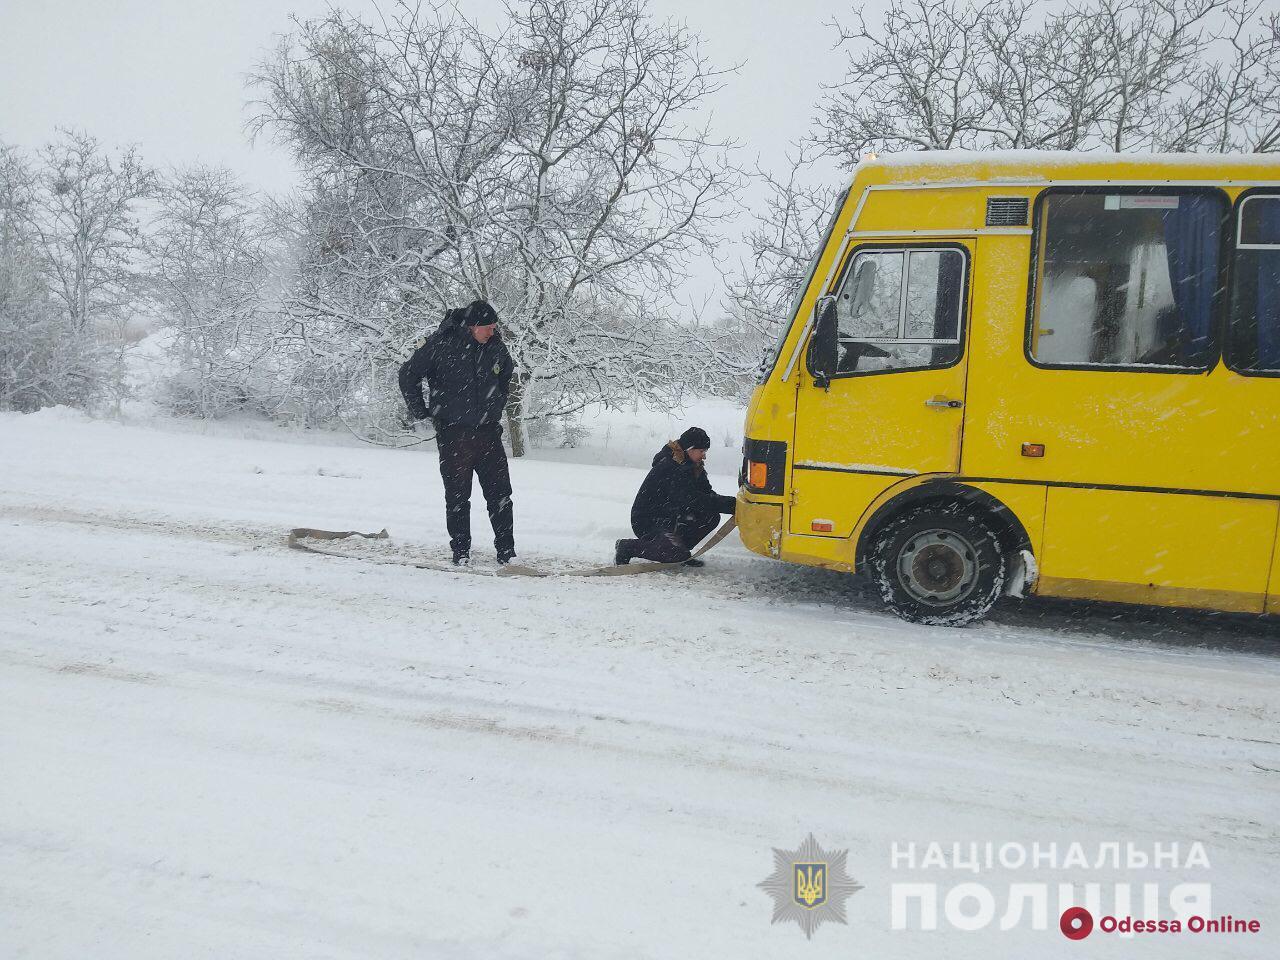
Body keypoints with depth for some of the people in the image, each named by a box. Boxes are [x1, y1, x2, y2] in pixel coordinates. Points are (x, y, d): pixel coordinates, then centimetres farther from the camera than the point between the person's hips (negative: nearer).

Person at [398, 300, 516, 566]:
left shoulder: (496, 347, 3)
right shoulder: (441, 344, -11)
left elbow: (506, 374, 26)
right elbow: (408, 375, 0)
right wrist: (419, 411, 1)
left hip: (488, 432, 3)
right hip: (453, 434, -3)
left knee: (500, 494, 1)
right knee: (457, 496, 5)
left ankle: (506, 550, 9)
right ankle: (461, 551, 18)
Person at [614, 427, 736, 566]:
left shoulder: (695, 468, 6)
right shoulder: (669, 467, -25)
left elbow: (708, 495, 0)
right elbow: (691, 500, -33)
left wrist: (733, 504, -20)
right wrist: (732, 504, -35)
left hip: (671, 518, 9)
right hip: (646, 523, -9)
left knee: (711, 517, -4)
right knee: (679, 555, -26)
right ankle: (627, 548, -9)